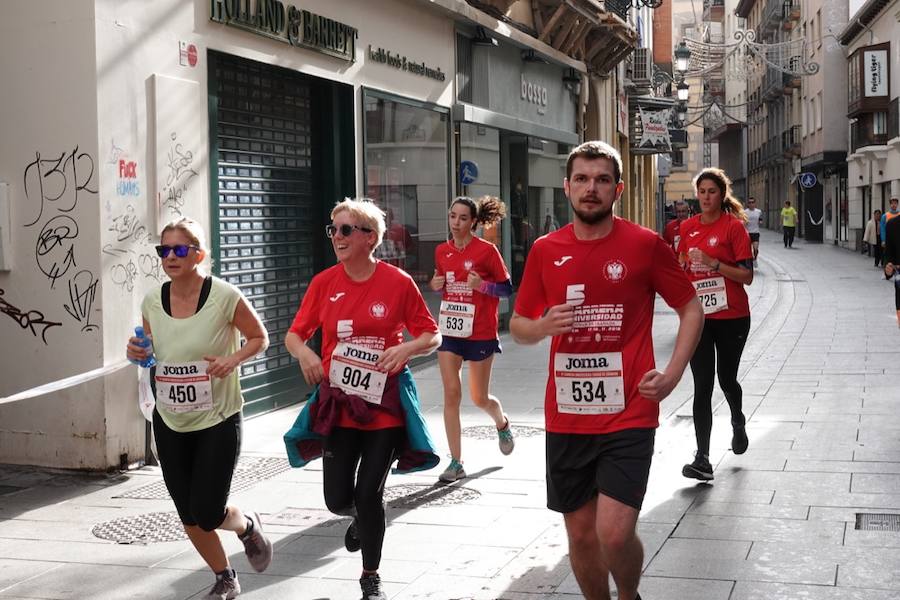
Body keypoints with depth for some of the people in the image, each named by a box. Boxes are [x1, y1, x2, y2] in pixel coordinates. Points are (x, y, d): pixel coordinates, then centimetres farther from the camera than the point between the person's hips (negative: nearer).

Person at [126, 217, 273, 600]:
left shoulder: (224, 296, -15)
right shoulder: (152, 301, -2)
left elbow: (259, 338, -2)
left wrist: (233, 359, -20)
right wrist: (139, 353, -9)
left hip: (218, 420, -5)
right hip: (170, 423, 5)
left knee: (207, 514, -4)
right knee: (189, 517, 11)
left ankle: (248, 526, 32)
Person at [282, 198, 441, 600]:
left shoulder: (398, 282, -7)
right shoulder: (324, 283, 0)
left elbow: (432, 336, 0)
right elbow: (294, 334, 8)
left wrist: (406, 348, -20)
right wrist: (304, 353, -14)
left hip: (385, 404, -2)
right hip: (338, 404, 3)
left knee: (369, 495, 0)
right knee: (338, 499, 2)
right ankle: (362, 517, 41)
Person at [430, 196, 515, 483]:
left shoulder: (487, 250, -9)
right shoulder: (442, 251, 5)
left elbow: (507, 288, -5)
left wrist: (482, 285, -22)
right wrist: (436, 284, -2)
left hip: (481, 333, -4)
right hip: (449, 330, 4)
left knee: (479, 398, 6)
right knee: (451, 393, -5)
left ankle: (502, 424, 42)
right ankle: (456, 462, 1)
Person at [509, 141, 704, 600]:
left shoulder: (645, 244, -5)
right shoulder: (545, 250, 4)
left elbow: (691, 309, 6)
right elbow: (518, 327, 13)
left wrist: (672, 374, -7)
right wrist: (544, 326, -10)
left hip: (628, 415, -3)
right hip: (566, 419, 4)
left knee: (614, 533, -12)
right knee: (580, 534, 11)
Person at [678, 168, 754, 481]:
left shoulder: (734, 226, -8)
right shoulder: (688, 227, 6)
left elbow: (747, 276, -12)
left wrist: (714, 263, -22)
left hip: (732, 317, -3)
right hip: (698, 317, 3)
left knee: (726, 379, 13)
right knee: (702, 387, -3)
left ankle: (738, 423, 47)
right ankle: (702, 460, -4)